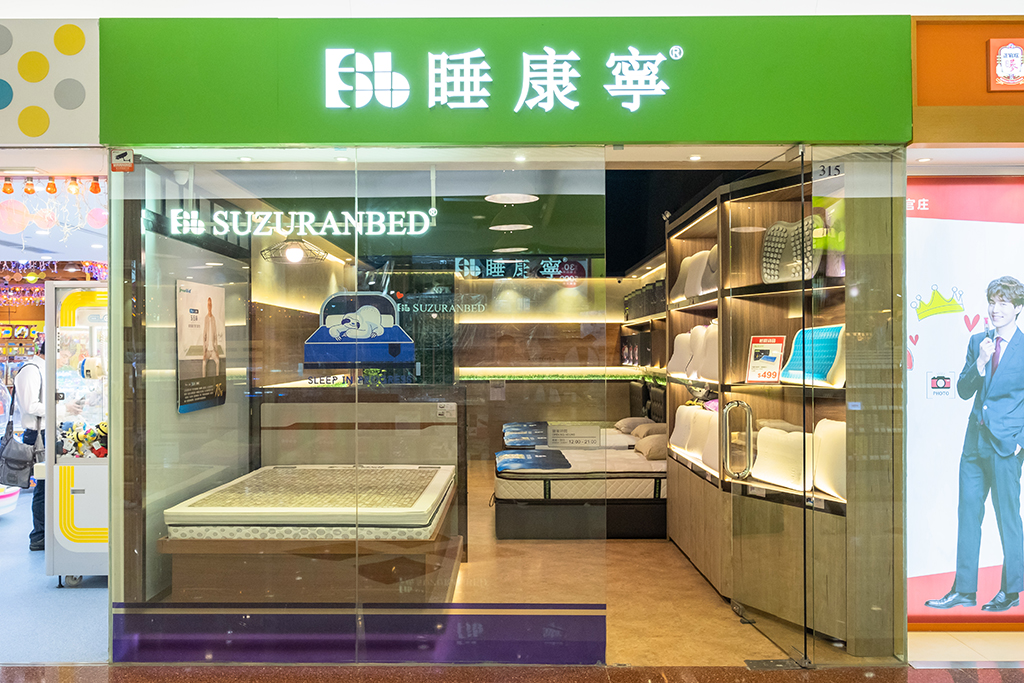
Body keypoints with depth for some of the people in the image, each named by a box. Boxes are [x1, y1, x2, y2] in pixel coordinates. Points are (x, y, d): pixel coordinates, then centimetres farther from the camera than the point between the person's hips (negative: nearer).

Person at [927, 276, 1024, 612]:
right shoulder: (977, 341, 9)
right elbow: (963, 391, 6)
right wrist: (980, 362, -10)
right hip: (975, 438, 5)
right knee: (968, 511, 8)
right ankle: (964, 589, 18)